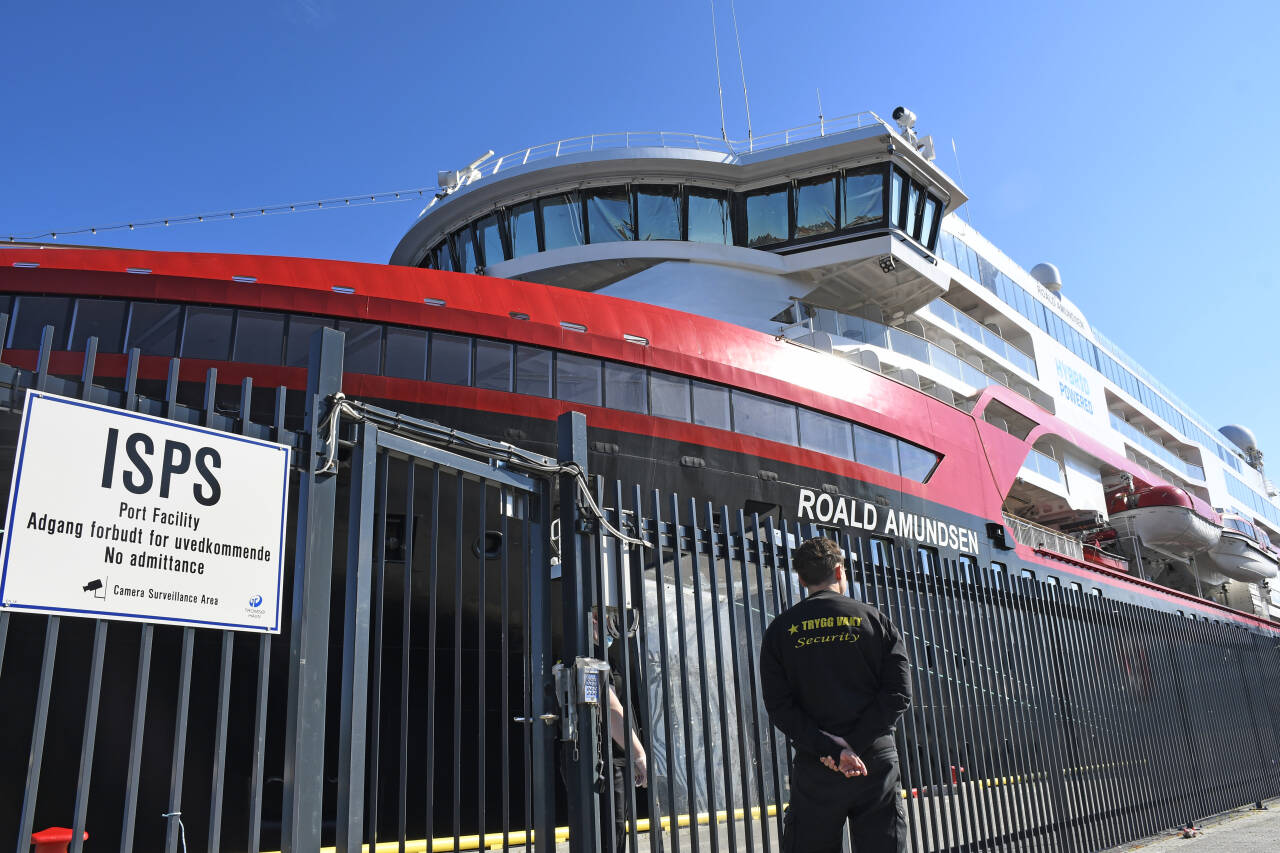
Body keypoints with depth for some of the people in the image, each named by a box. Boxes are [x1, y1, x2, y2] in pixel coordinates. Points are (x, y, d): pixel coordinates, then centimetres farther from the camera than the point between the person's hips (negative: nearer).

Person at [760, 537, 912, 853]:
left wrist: (832, 749, -11)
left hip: (814, 769, 0)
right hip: (876, 762, 0)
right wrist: (853, 745, -10)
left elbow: (778, 707, -5)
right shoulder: (874, 619, 5)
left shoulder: (780, 630, 5)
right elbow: (898, 693, -5)